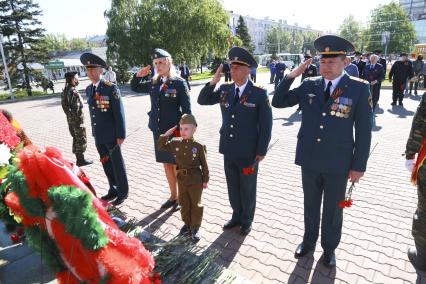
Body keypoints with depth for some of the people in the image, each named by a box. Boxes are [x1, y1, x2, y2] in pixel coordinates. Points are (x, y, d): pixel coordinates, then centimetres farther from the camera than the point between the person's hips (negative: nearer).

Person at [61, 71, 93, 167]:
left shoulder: (65, 91, 8)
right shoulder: (74, 92, -21)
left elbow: (65, 105, 12)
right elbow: (76, 109, -23)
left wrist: (69, 116, 16)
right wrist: (80, 121, -17)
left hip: (70, 119, 9)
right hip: (77, 120, -9)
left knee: (76, 139, 18)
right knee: (81, 140, 3)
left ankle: (78, 158, 28)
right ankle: (81, 159, 13)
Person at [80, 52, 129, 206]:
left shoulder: (111, 88, -14)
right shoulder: (88, 89, 7)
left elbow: (119, 113, -15)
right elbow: (92, 112, 13)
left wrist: (120, 135, -15)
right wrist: (94, 132, 13)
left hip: (111, 136, -6)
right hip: (98, 135, 6)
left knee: (117, 164, 7)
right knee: (106, 164, 16)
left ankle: (123, 191, 23)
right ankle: (113, 189, 32)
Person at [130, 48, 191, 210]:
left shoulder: (179, 83, -10)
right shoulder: (153, 83, 6)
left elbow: (187, 110, -10)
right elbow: (134, 88, 21)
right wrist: (138, 75, 1)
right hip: (158, 131, 6)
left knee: (177, 166, 7)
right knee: (166, 164, 15)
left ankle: (181, 197, 25)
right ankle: (173, 196, 32)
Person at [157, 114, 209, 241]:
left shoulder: (199, 146, -15)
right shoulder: (175, 143, -4)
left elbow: (204, 164, -8)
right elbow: (161, 146, 6)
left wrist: (205, 180, -5)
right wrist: (166, 135, -9)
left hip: (196, 180, -4)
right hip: (181, 179, 4)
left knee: (196, 204, 10)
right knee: (184, 203, 18)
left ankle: (195, 227, 26)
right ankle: (187, 223, 37)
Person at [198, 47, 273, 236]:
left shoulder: (259, 94, -11)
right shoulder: (224, 90, 2)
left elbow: (266, 125, -9)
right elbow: (202, 100, 4)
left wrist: (261, 151, -10)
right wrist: (214, 81, -9)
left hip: (249, 152, -4)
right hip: (228, 150, 4)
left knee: (247, 188, 14)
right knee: (233, 186, 18)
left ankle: (247, 220, 35)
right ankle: (236, 216, 40)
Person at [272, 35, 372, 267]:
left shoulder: (359, 88, -8)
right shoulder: (309, 85, -1)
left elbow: (363, 130, -7)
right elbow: (278, 102, 1)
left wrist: (358, 165, -7)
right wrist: (291, 76, -11)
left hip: (338, 163, -2)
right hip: (309, 160, 2)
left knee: (333, 210, 16)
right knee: (310, 205, 20)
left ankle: (329, 248, 39)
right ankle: (309, 241, 42)